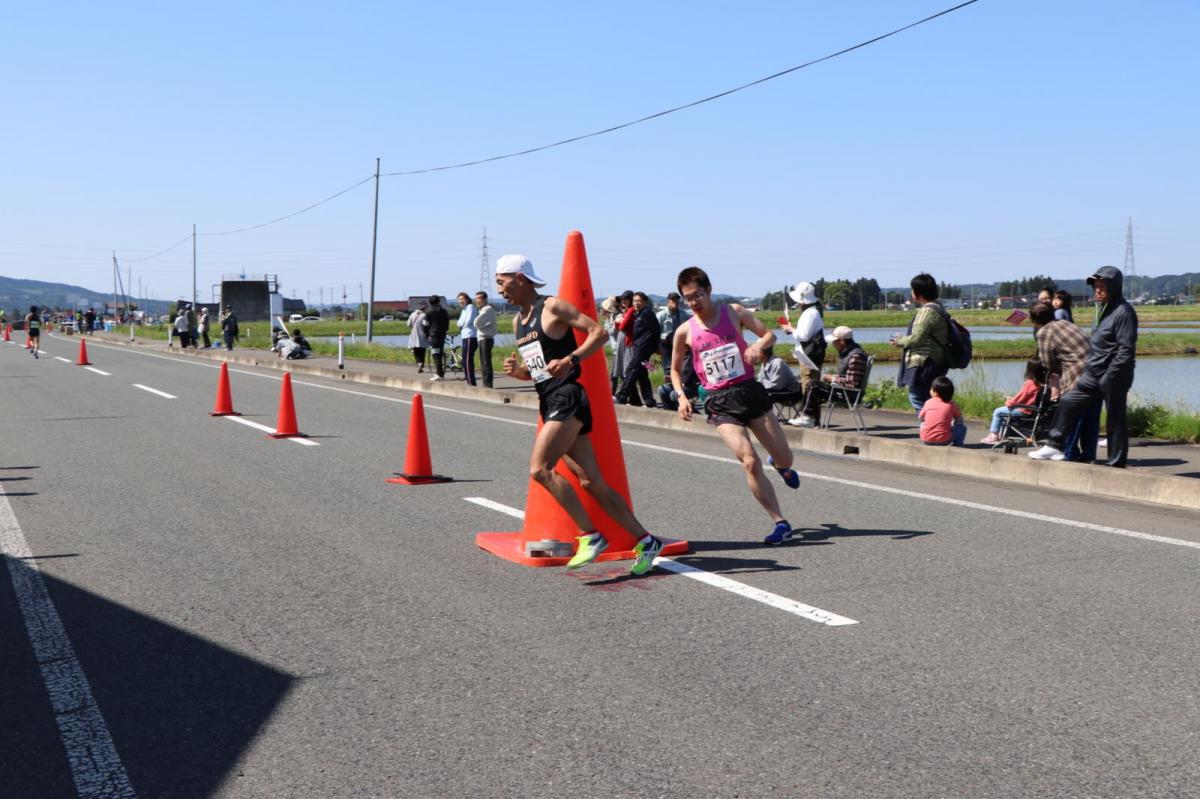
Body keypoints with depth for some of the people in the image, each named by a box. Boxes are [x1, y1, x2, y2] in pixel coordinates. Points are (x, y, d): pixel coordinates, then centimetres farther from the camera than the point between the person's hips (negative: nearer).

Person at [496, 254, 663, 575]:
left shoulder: (552, 307, -6)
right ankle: (645, 541, 11)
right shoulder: (518, 321, 19)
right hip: (548, 403, 9)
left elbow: (599, 332, -12)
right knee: (590, 482, 5)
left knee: (540, 468, -21)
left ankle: (591, 536, -13)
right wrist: (517, 370, 4)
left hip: (567, 398, -8)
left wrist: (569, 360, -23)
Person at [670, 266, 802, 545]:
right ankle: (781, 523, -9)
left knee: (785, 458, 7)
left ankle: (780, 466, 48)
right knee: (750, 462, -18)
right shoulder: (685, 331, 2)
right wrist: (681, 396, -3)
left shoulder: (734, 312, 2)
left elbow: (769, 334, 7)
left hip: (749, 391, 1)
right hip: (719, 402, -1)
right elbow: (675, 369, 14)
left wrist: (758, 346, -16)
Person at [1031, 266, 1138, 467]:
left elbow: (1126, 349, -19)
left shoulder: (1123, 311, -14)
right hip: (1093, 374, 9)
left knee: (1115, 419, 0)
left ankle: (1116, 464, 8)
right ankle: (1054, 446, 15)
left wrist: (1111, 375, -22)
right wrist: (1089, 366, 15)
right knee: (1068, 402, 8)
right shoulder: (1103, 309, 14)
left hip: (1114, 377, -9)